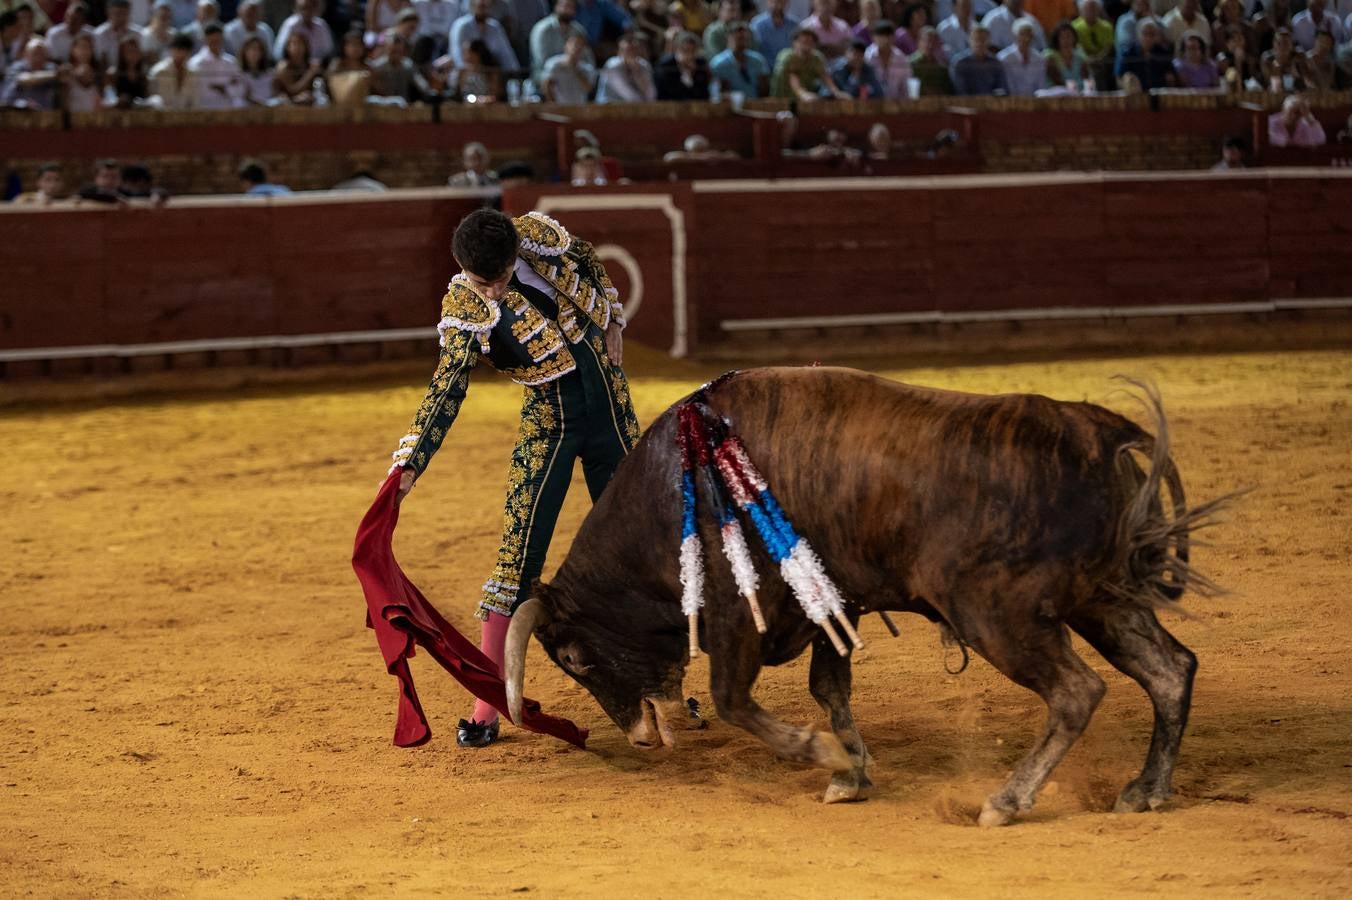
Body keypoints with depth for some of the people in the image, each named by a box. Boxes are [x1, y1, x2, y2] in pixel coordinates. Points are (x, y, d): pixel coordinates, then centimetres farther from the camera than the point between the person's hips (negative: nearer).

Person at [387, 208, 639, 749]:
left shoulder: (540, 236, -13)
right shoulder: (462, 311, -19)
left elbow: (589, 264, 8)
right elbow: (447, 390, -24)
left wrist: (612, 322, 7)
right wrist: (409, 463, -34)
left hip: (610, 401, 3)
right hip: (548, 417, -3)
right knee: (519, 551, -13)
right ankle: (486, 709, -10)